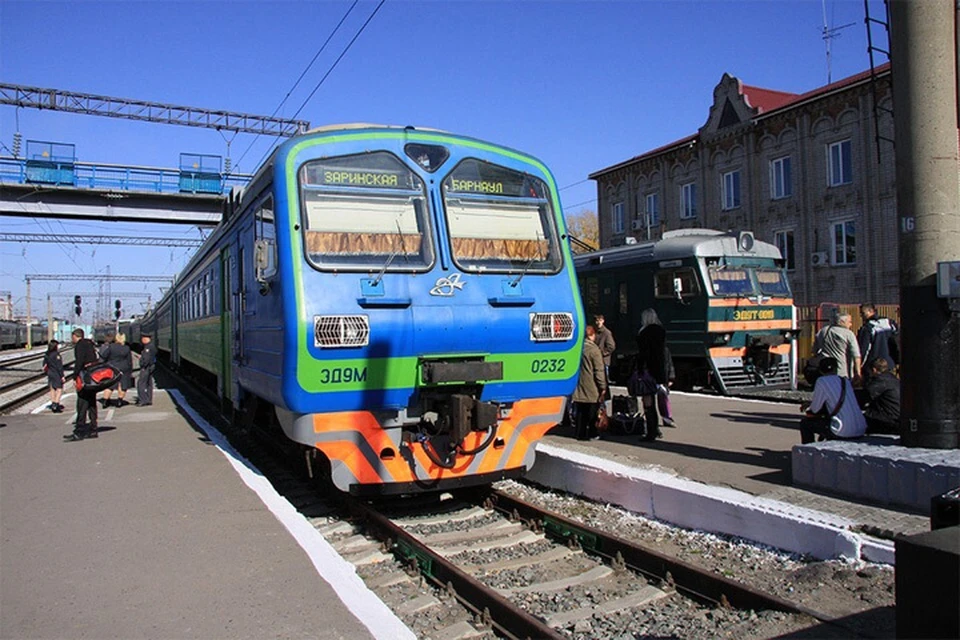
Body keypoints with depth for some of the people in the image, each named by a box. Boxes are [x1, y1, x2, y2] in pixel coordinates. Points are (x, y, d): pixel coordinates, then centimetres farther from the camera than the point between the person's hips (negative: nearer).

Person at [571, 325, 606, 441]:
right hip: (591, 388, -5)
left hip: (578, 388, 5)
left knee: (580, 413, 9)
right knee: (592, 412, 6)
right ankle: (592, 434, 11)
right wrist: (603, 387, -9)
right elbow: (599, 370, -14)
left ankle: (581, 434, 12)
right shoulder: (594, 349, -13)